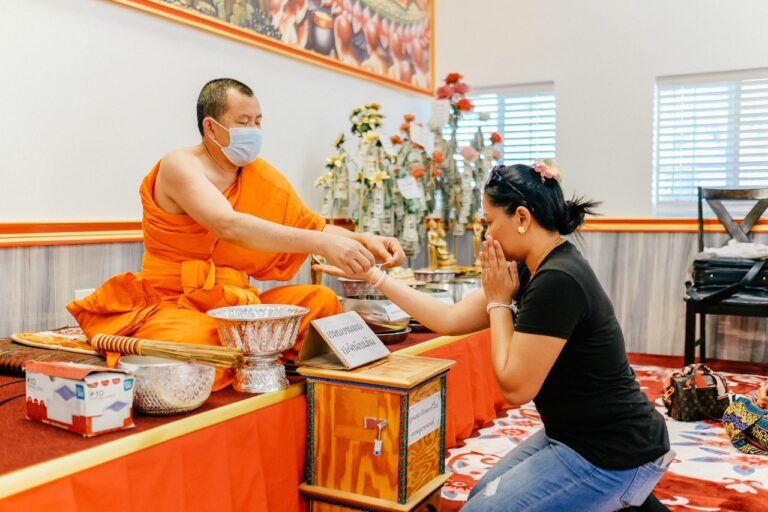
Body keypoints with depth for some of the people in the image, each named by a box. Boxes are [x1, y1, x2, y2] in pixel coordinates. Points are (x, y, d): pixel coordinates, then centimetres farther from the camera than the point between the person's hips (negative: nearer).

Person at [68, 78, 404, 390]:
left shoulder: (261, 177, 7)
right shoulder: (181, 166, -14)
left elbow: (312, 224, 6)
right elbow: (230, 226, -31)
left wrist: (364, 240, -16)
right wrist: (321, 242, -40)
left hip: (235, 303, 6)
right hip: (173, 305, -6)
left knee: (320, 300, -16)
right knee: (197, 343, -39)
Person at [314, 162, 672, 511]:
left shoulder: (557, 280, -27)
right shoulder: (542, 271, 3)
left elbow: (515, 386, -22)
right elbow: (449, 319, 6)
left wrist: (498, 301, -13)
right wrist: (372, 275, 7)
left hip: (613, 455, -9)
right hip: (577, 435, 9)